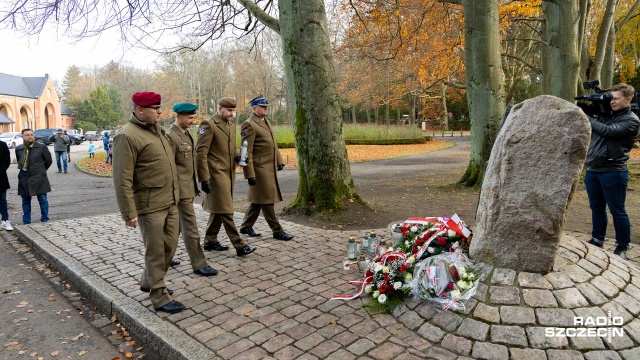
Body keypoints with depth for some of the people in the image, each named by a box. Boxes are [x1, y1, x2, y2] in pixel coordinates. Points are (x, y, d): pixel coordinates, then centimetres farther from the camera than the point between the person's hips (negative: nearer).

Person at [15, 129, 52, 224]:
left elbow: (49, 161, 5)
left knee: (43, 200, 2)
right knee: (26, 201, 11)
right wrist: (22, 169, 12)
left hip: (39, 179, -3)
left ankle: (45, 220, 13)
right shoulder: (18, 149, 6)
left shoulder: (42, 147, -4)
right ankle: (26, 222, 21)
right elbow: (19, 162, 21)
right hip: (24, 180, 3)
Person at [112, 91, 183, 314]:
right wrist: (129, 213, -18)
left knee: (170, 246, 16)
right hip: (149, 205, -8)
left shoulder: (156, 129, 13)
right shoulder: (128, 136, -15)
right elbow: (122, 179, -17)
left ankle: (149, 282, 38)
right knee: (155, 251, 3)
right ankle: (160, 297, 18)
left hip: (170, 202, 8)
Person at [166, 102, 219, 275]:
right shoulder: (171, 136, -16)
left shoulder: (185, 133, 13)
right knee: (190, 227, -4)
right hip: (180, 188, -9)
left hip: (188, 186, 9)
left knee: (177, 225, 17)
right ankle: (199, 264, 4)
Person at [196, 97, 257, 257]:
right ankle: (239, 246, -1)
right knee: (226, 211, -5)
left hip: (229, 174, 9)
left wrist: (238, 156, 1)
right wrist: (204, 178, -18)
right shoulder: (208, 125, -11)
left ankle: (210, 241, 28)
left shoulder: (231, 125, 14)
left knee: (218, 210, 15)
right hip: (216, 174, -8)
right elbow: (201, 153, -15)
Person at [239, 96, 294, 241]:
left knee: (257, 200, 16)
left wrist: (279, 160, 13)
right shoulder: (249, 125, -13)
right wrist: (250, 174, -19)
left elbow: (273, 144, 21)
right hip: (260, 169, -9)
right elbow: (247, 152, -17)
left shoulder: (266, 122, 16)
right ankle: (277, 231, 9)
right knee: (267, 201, 0)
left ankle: (246, 227, 29)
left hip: (270, 168, 9)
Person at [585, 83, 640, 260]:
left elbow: (607, 131, -21)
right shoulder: (605, 114, 13)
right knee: (597, 209, 15)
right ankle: (597, 240, 28)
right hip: (592, 170, 6)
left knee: (617, 211, 3)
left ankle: (622, 247, 15)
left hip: (613, 173, -6)